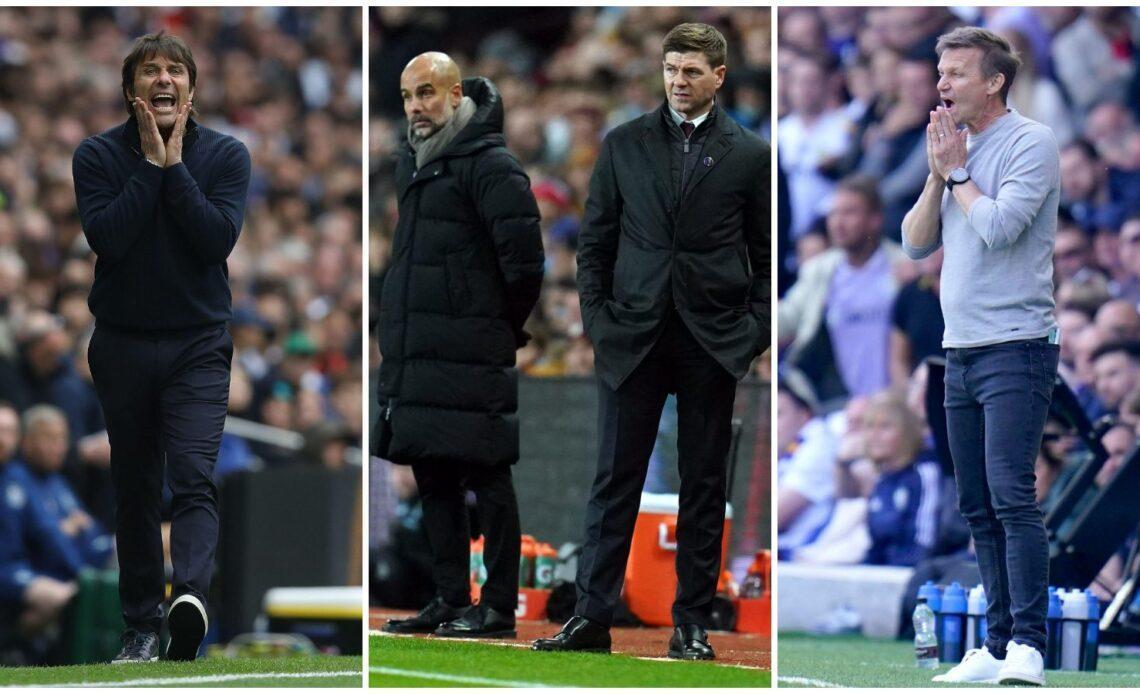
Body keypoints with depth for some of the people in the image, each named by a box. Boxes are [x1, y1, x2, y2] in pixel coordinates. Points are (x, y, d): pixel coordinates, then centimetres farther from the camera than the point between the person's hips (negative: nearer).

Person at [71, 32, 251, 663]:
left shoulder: (225, 155, -1)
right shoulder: (98, 155, -2)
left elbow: (219, 238, -15)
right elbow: (107, 237, -16)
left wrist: (175, 166, -15)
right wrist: (150, 164, -15)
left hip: (198, 344, -1)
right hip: (122, 344, 2)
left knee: (194, 476, -18)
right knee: (134, 490, 8)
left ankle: (191, 595, -37)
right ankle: (141, 625, 16)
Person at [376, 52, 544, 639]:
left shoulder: (490, 165, -11)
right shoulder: (412, 163, 17)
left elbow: (523, 259, -14)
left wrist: (505, 326, -3)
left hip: (470, 356, -9)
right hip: (415, 357, 9)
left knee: (485, 478, -5)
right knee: (433, 479, 11)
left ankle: (499, 607, -2)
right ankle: (451, 600, 17)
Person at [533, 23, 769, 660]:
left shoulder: (749, 155, 4)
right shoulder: (624, 145, 8)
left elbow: (767, 256, 6)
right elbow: (595, 242, 9)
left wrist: (754, 334, -3)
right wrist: (597, 319, 0)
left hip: (712, 343, -1)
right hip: (633, 337, 1)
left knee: (704, 487, 4)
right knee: (615, 481, 0)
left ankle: (693, 623, 9)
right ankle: (593, 618, 1)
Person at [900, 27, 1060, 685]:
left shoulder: (1031, 142, -6)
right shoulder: (958, 149, 18)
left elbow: (999, 225, -18)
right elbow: (916, 243, 14)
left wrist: (957, 173, -4)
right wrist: (938, 175, 1)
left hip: (1015, 348, -8)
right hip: (961, 352, 8)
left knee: (1011, 495, -16)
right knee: (978, 507, 6)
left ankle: (1028, 645, -19)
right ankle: (998, 647, 9)